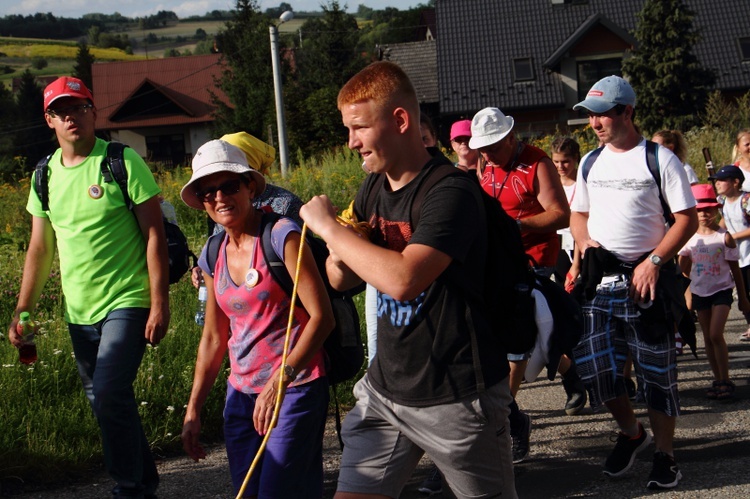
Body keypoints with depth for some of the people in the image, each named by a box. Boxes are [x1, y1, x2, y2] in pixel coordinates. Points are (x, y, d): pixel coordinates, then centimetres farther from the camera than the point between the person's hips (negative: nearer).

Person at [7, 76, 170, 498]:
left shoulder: (124, 164, -8)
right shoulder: (45, 175, 8)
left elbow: (155, 236, -9)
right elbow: (40, 249, 14)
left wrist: (160, 304, -14)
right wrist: (23, 312, 11)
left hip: (126, 303, -6)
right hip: (79, 312, 6)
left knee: (109, 392, -19)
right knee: (106, 400, 12)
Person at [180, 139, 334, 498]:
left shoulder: (282, 236, -11)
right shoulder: (213, 257, 9)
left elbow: (321, 317, -16)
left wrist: (280, 381, -23)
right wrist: (193, 410, 13)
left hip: (295, 388, -6)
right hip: (242, 393, 7)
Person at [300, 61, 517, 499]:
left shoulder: (451, 193, -20)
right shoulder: (373, 188, 5)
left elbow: (403, 278, -35)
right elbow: (341, 279, 16)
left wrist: (329, 227, -22)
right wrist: (340, 257, -8)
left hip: (457, 398, -7)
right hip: (385, 388, 7)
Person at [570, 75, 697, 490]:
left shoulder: (659, 159, -5)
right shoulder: (590, 163, 11)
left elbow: (688, 219, -7)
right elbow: (578, 213, 21)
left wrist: (654, 261, -17)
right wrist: (584, 242, 0)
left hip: (645, 279, -5)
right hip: (600, 281, 5)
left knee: (657, 371, 1)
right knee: (592, 366, 0)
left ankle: (664, 455, 15)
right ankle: (630, 432, 24)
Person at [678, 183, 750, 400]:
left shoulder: (724, 237, -10)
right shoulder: (690, 237, -1)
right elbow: (684, 267, 13)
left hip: (722, 290, -4)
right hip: (700, 292, 4)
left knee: (716, 335, -14)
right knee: (708, 337, 7)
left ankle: (726, 380, -5)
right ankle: (718, 380, 17)